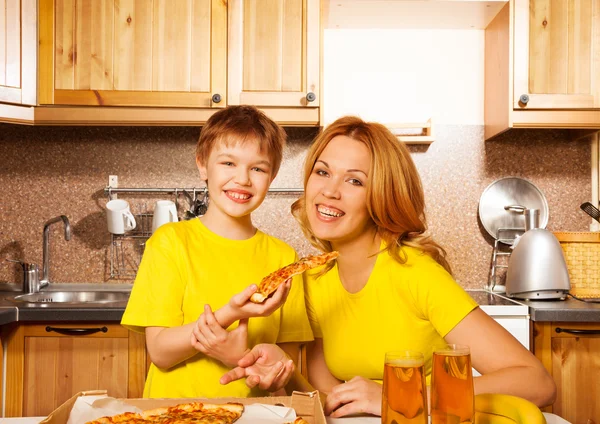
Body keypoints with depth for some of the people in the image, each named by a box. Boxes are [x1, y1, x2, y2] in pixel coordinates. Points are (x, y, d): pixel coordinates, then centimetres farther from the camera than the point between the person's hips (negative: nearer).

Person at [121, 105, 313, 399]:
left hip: (251, 411, 2)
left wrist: (243, 358, -16)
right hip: (176, 409, -2)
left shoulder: (283, 256, 3)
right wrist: (229, 314, -21)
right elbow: (160, 352, -6)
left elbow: (288, 360, 3)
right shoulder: (171, 240, -2)